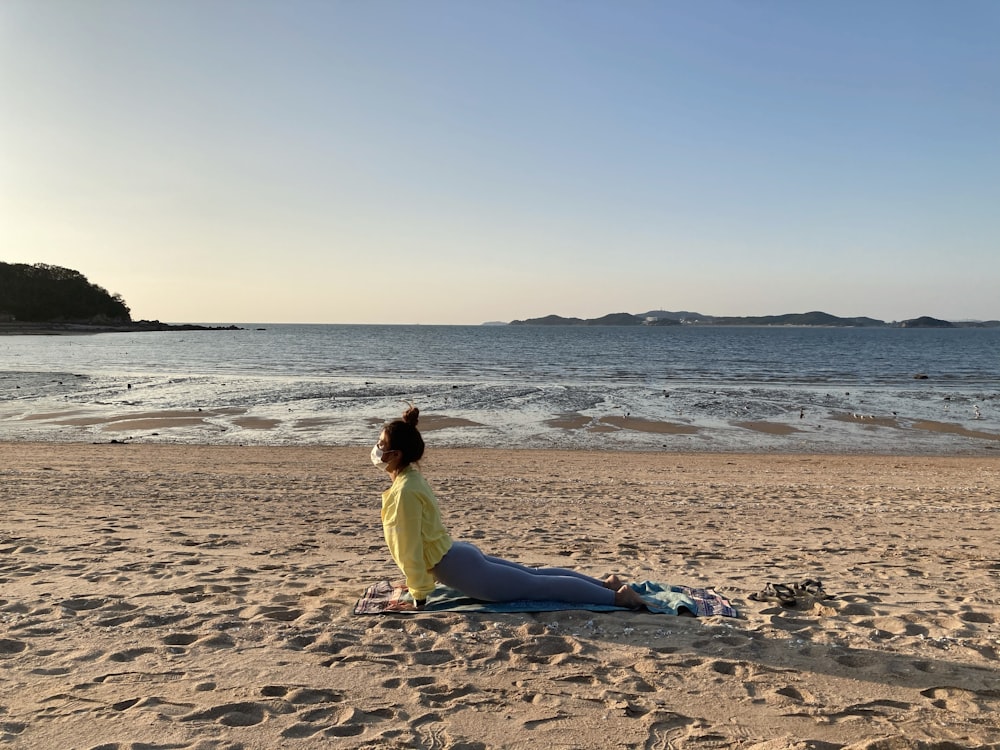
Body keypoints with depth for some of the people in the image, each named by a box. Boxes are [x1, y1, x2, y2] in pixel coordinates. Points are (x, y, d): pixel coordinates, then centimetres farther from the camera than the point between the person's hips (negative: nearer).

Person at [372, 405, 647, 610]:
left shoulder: (405, 491, -23)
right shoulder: (412, 477, 8)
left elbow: (410, 548, -21)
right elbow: (416, 541, 19)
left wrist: (418, 597, -14)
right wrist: (417, 580, 24)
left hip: (464, 570, -9)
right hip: (460, 556, 9)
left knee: (538, 586, -3)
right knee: (534, 574, 17)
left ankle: (616, 596, 2)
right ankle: (605, 583, 24)